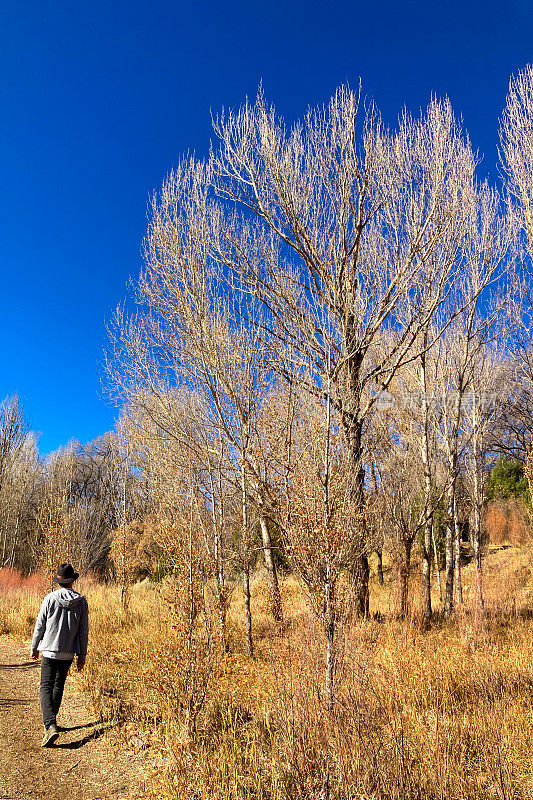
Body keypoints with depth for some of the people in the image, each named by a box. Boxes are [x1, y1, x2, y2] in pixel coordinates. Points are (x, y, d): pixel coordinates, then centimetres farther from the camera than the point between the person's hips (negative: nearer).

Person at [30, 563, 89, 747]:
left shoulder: (50, 598, -9)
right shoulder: (81, 601, -3)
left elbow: (40, 626, -2)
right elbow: (83, 631, 1)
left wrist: (34, 648, 13)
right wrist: (82, 656, 10)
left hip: (50, 650, -3)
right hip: (69, 653, 3)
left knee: (46, 687, -1)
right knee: (59, 686, 20)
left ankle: (50, 725, -17)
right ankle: (50, 721, 32)